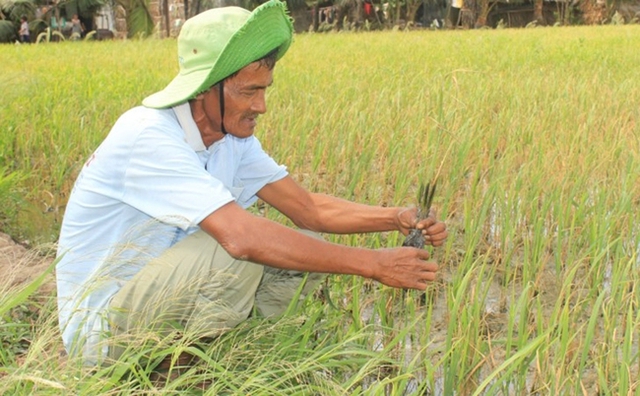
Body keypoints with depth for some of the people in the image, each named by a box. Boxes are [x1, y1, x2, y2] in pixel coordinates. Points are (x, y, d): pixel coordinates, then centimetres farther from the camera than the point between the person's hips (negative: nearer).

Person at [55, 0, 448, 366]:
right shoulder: (148, 138, -28)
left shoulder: (233, 137, -1)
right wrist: (372, 264, -35)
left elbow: (307, 208, 0)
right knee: (239, 253, -31)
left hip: (162, 294, 8)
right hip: (102, 325, -8)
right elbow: (242, 236, -39)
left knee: (307, 244, -4)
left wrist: (397, 218, -16)